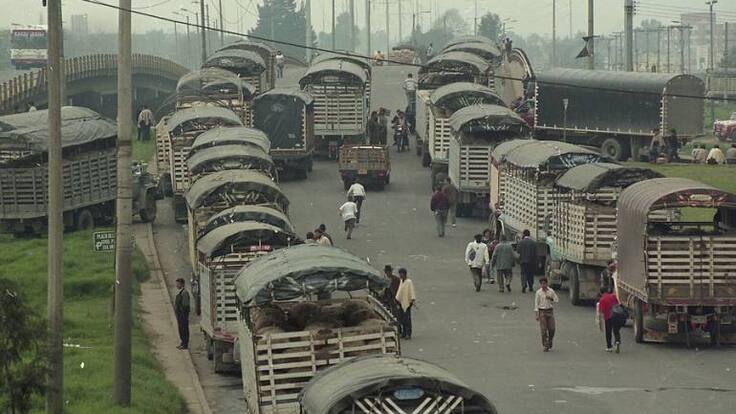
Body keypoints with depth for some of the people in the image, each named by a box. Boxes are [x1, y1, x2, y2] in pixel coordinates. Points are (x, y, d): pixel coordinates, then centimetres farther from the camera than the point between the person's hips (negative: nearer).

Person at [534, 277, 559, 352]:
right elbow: (536, 303, -1)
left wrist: (550, 298, -16)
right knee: (543, 330, -4)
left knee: (551, 328, -1)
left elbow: (557, 300, 4)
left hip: (550, 311, 2)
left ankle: (550, 340, 27)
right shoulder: (538, 292, -2)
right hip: (542, 311, -2)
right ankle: (545, 346, 2)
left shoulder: (551, 291, 1)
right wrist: (536, 314, -5)